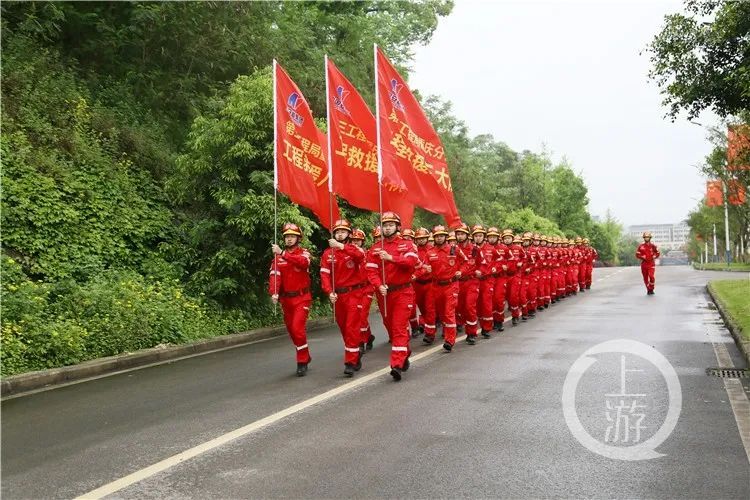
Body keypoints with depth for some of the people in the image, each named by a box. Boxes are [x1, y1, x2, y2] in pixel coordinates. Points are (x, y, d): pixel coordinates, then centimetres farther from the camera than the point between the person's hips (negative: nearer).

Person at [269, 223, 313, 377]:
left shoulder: (304, 253, -3)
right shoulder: (278, 257, 6)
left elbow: (302, 262, -28)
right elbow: (275, 276, -8)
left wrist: (283, 253, -37)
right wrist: (274, 293, -25)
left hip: (301, 298, -5)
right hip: (286, 299, 5)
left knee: (297, 329, -16)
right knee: (291, 330, 13)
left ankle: (302, 362, -2)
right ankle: (305, 357, 33)